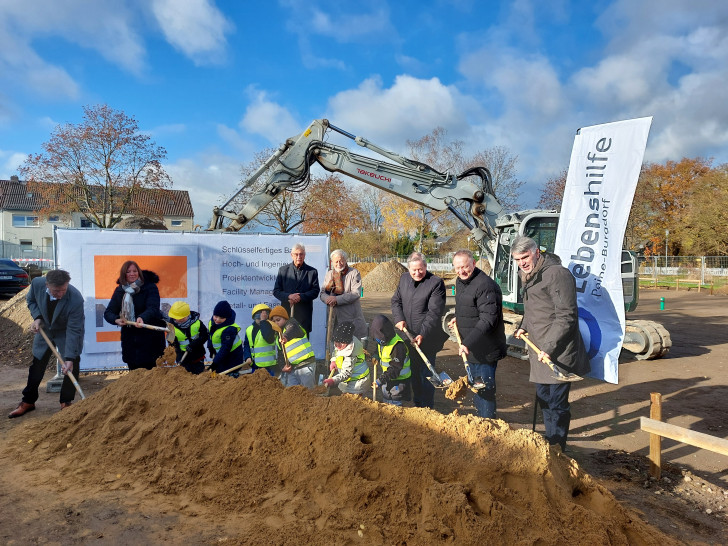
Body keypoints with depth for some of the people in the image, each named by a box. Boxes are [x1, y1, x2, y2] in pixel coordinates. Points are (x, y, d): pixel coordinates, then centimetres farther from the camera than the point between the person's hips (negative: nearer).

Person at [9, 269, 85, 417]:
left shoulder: (76, 300, -38)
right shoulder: (37, 283, -27)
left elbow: (74, 331, -33)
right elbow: (31, 300, -1)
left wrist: (70, 358, -37)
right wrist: (37, 317, -20)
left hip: (66, 333, -3)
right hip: (44, 330, 4)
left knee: (71, 367, -6)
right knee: (36, 366, 13)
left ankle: (66, 402, 13)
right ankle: (28, 401, 30)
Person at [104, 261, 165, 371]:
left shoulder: (150, 287, -9)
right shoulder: (120, 291, 5)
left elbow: (153, 308, -22)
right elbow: (108, 312, 4)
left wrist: (142, 318, -43)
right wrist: (116, 319, -19)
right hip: (129, 337, 5)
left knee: (149, 371, -5)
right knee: (134, 372, 12)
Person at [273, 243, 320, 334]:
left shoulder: (312, 271, 7)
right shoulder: (283, 270, 10)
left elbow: (315, 291, 1)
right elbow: (276, 291, 6)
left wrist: (300, 297, -14)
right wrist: (288, 296, -12)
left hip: (304, 314, -1)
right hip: (286, 311, 1)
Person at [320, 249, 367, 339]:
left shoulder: (354, 273, -5)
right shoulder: (329, 274, 12)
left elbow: (356, 293, -15)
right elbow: (323, 293, 9)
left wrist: (337, 299, -21)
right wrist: (328, 299, -16)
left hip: (354, 319, -4)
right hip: (338, 318, 4)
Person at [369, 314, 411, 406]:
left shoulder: (398, 346, -31)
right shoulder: (381, 341, -3)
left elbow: (395, 369, -30)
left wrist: (381, 380, -31)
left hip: (399, 379, -9)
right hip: (387, 377, 9)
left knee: (395, 403, -3)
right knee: (386, 399, 21)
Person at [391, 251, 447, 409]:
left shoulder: (436, 283, -14)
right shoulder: (404, 278, 7)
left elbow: (434, 313, -18)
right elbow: (396, 301, 15)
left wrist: (423, 334, -25)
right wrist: (399, 319, -3)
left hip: (427, 338, -6)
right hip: (408, 336, 6)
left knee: (425, 374, -1)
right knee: (413, 372, 17)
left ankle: (426, 407, 13)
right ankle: (417, 404, 32)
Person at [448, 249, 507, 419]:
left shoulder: (485, 285, -22)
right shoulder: (460, 282, 9)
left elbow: (488, 320, -27)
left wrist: (468, 342, -32)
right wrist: (458, 319, 8)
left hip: (485, 350, -10)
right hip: (470, 348, 10)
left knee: (484, 390, -1)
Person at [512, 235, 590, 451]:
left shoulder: (557, 274, -16)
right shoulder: (529, 276, 14)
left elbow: (566, 316, -21)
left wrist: (549, 348, -23)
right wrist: (523, 327, 10)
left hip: (557, 354, -10)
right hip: (540, 352, 10)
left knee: (557, 403, -1)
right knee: (544, 399, 20)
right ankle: (551, 441, 37)